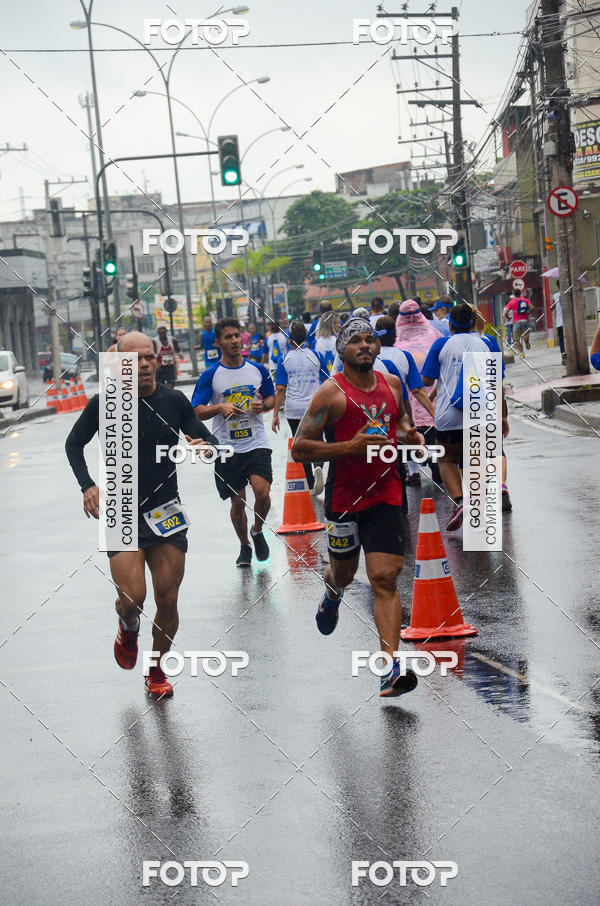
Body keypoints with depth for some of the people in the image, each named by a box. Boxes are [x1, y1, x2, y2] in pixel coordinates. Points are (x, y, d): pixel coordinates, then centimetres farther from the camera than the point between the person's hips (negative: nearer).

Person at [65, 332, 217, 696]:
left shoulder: (174, 400, 0)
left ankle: (157, 671, 24)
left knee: (168, 600, 2)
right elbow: (74, 444, 9)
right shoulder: (105, 404, -5)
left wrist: (203, 446, -16)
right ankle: (129, 630, 24)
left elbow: (208, 439, 8)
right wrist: (88, 485, -5)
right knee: (132, 599, -14)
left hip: (167, 512, 2)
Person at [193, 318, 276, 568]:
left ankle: (257, 531, 12)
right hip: (227, 449, 0)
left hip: (256, 444, 0)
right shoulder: (210, 375, -3)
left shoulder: (258, 370, 4)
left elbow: (271, 398, 18)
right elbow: (197, 412, -4)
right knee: (237, 502, 7)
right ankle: (244, 546, 31)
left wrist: (263, 406, -6)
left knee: (262, 491, -19)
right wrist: (220, 408, -22)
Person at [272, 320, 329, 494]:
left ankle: (312, 486, 10)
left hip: (294, 410, 0)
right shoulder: (315, 356, 0)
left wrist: (275, 414, -3)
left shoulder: (284, 359, -3)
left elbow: (280, 389, -6)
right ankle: (318, 467, -15)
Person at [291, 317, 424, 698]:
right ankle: (332, 593, 57)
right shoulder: (331, 392, -9)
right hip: (344, 497, -2)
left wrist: (411, 434, 7)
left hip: (386, 494, 2)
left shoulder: (392, 384, 7)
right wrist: (352, 446, -21)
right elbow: (299, 449, -12)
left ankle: (392, 668, -15)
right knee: (343, 572, 17)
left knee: (385, 579, -9)